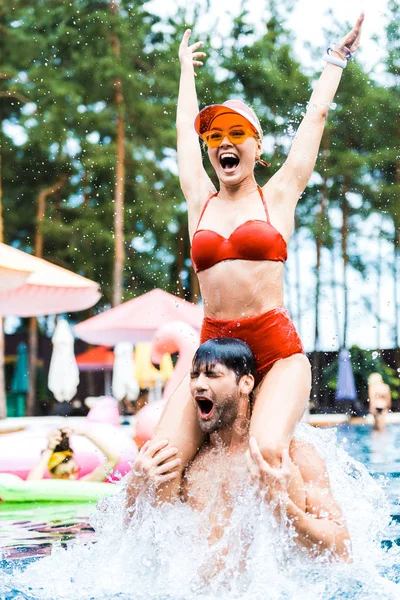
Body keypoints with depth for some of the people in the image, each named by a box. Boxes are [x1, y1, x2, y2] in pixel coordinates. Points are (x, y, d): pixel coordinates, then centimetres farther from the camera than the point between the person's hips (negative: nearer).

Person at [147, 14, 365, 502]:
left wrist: (336, 58, 33)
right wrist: (186, 69, 46)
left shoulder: (277, 196, 9)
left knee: (268, 451, -29)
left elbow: (316, 115, 20)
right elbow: (185, 126, 31)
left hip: (277, 349, -2)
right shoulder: (200, 201, 16)